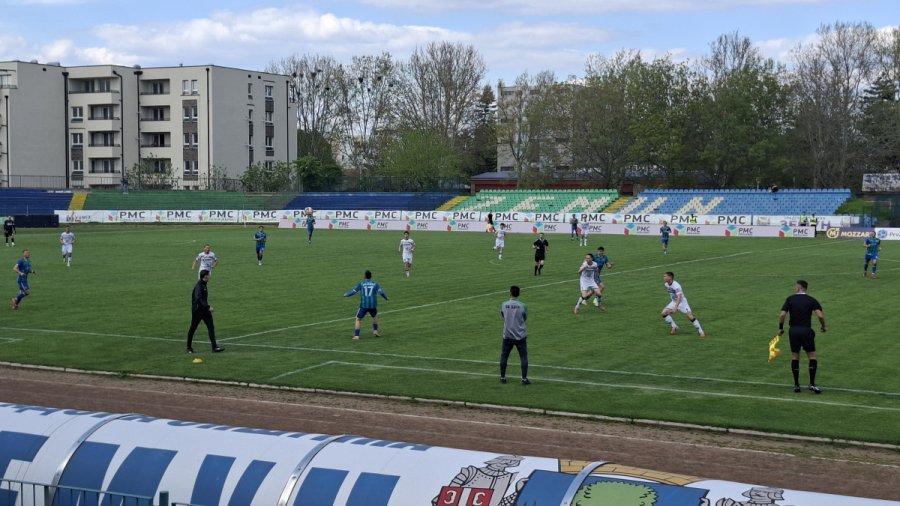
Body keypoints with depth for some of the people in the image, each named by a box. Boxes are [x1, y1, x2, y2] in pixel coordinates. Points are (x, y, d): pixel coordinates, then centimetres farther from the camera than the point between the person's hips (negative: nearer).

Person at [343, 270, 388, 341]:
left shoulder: (361, 284, 4)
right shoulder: (375, 284, 6)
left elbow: (353, 292, 2)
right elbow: (381, 292, -6)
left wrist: (345, 295, 21)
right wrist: (386, 297, 15)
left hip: (363, 305, -2)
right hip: (373, 305, 2)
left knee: (358, 320, 10)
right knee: (375, 316, 33)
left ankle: (356, 336, -2)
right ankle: (375, 331, 25)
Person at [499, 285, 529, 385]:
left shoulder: (504, 305, -5)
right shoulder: (522, 306, -8)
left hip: (507, 335, 1)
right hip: (520, 336, -1)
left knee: (504, 356, 14)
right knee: (523, 357, 6)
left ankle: (502, 377, 18)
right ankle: (524, 379, 1)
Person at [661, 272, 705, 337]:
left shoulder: (676, 285, -29)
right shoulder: (666, 284, -4)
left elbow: (679, 297, -38)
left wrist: (675, 307, -50)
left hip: (682, 302, -7)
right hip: (674, 302, 7)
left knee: (690, 316, -14)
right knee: (664, 313, -11)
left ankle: (701, 332, -1)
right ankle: (674, 327, 3)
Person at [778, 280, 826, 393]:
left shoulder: (790, 299, 3)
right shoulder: (811, 300, 2)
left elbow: (782, 315, -6)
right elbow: (820, 315, -11)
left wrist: (780, 328, 7)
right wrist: (823, 326, 7)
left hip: (793, 331, 1)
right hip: (806, 330, -1)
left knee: (795, 357, 12)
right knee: (812, 357, 6)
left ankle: (796, 385, 12)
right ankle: (812, 384, -3)